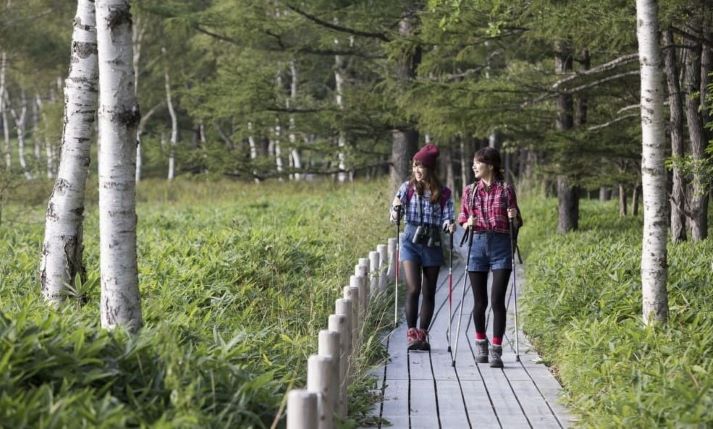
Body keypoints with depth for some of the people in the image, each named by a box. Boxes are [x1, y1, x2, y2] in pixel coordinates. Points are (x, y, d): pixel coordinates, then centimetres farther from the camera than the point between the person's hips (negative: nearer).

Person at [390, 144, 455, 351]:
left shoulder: (443, 193, 3)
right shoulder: (407, 188, 2)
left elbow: (447, 218, 0)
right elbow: (396, 215, -6)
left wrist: (449, 225, -23)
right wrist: (395, 211, -29)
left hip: (432, 244, 1)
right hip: (411, 242, -1)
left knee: (429, 292, 7)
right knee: (413, 288, -14)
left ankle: (423, 334, 17)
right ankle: (412, 333, -6)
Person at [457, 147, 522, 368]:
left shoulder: (506, 190, 3)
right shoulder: (470, 191, 8)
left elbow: (517, 223, 9)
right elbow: (462, 220, 12)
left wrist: (513, 217, -12)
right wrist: (468, 224, -9)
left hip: (501, 245, -2)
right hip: (477, 244, 2)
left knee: (497, 300, -8)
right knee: (480, 301, 6)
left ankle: (496, 350, -3)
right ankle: (480, 343, 27)